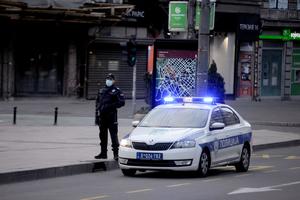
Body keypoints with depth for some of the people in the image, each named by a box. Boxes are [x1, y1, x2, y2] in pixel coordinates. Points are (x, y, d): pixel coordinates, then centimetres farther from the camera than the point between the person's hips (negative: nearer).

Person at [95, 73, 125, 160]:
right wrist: (97, 116, 12)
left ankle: (116, 153, -11)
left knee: (113, 135, -10)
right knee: (102, 135, 11)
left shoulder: (116, 91, -1)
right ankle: (103, 153, 20)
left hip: (111, 116, -6)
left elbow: (122, 102, -10)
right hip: (102, 116, 6)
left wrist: (110, 106, -15)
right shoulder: (101, 91, 16)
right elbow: (97, 103, 19)